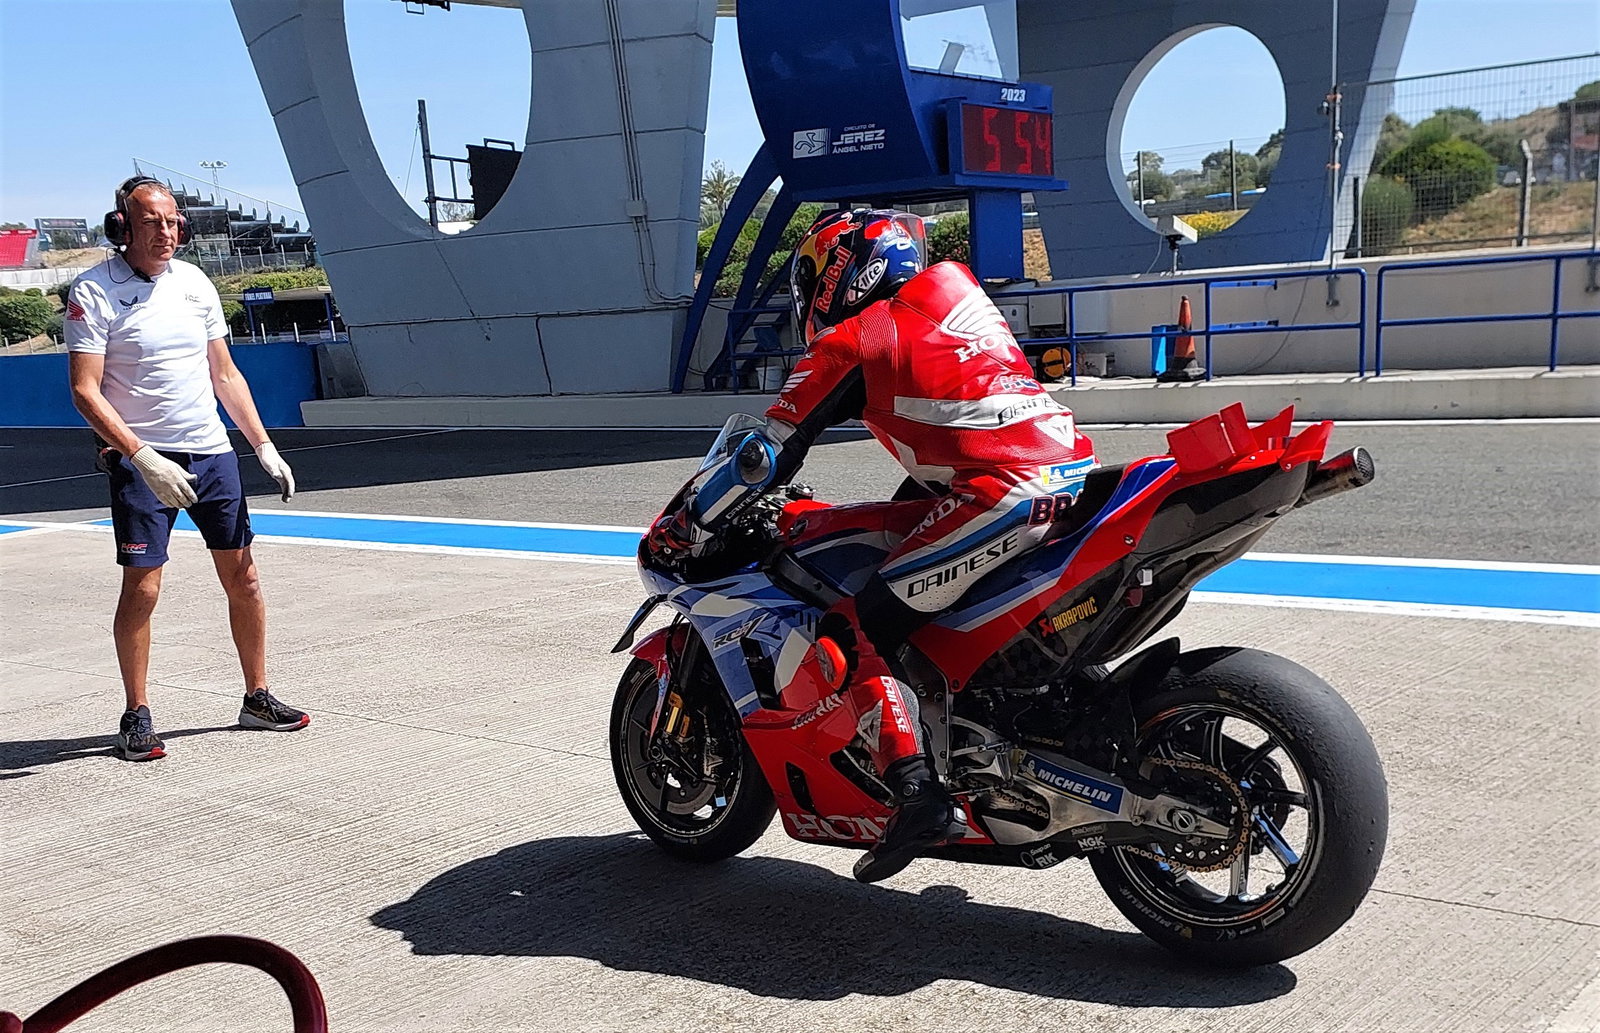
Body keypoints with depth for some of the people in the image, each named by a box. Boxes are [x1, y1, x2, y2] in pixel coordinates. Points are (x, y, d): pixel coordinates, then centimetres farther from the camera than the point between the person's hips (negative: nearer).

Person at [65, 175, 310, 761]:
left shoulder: (195, 284, 8)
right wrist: (145, 459, -23)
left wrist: (264, 447, 8)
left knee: (242, 576, 6)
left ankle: (257, 698, 19)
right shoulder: (93, 293, -8)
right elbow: (85, 391, -13)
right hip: (141, 461, -5)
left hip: (212, 453, 5)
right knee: (141, 587, -7)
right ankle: (136, 717, 9)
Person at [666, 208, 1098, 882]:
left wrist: (696, 526, 15)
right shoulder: (951, 302, 25)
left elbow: (769, 451, 3)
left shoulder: (851, 340, 2)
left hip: (1001, 495, -9)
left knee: (854, 630, -4)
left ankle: (917, 793, -15)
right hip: (1073, 467, 9)